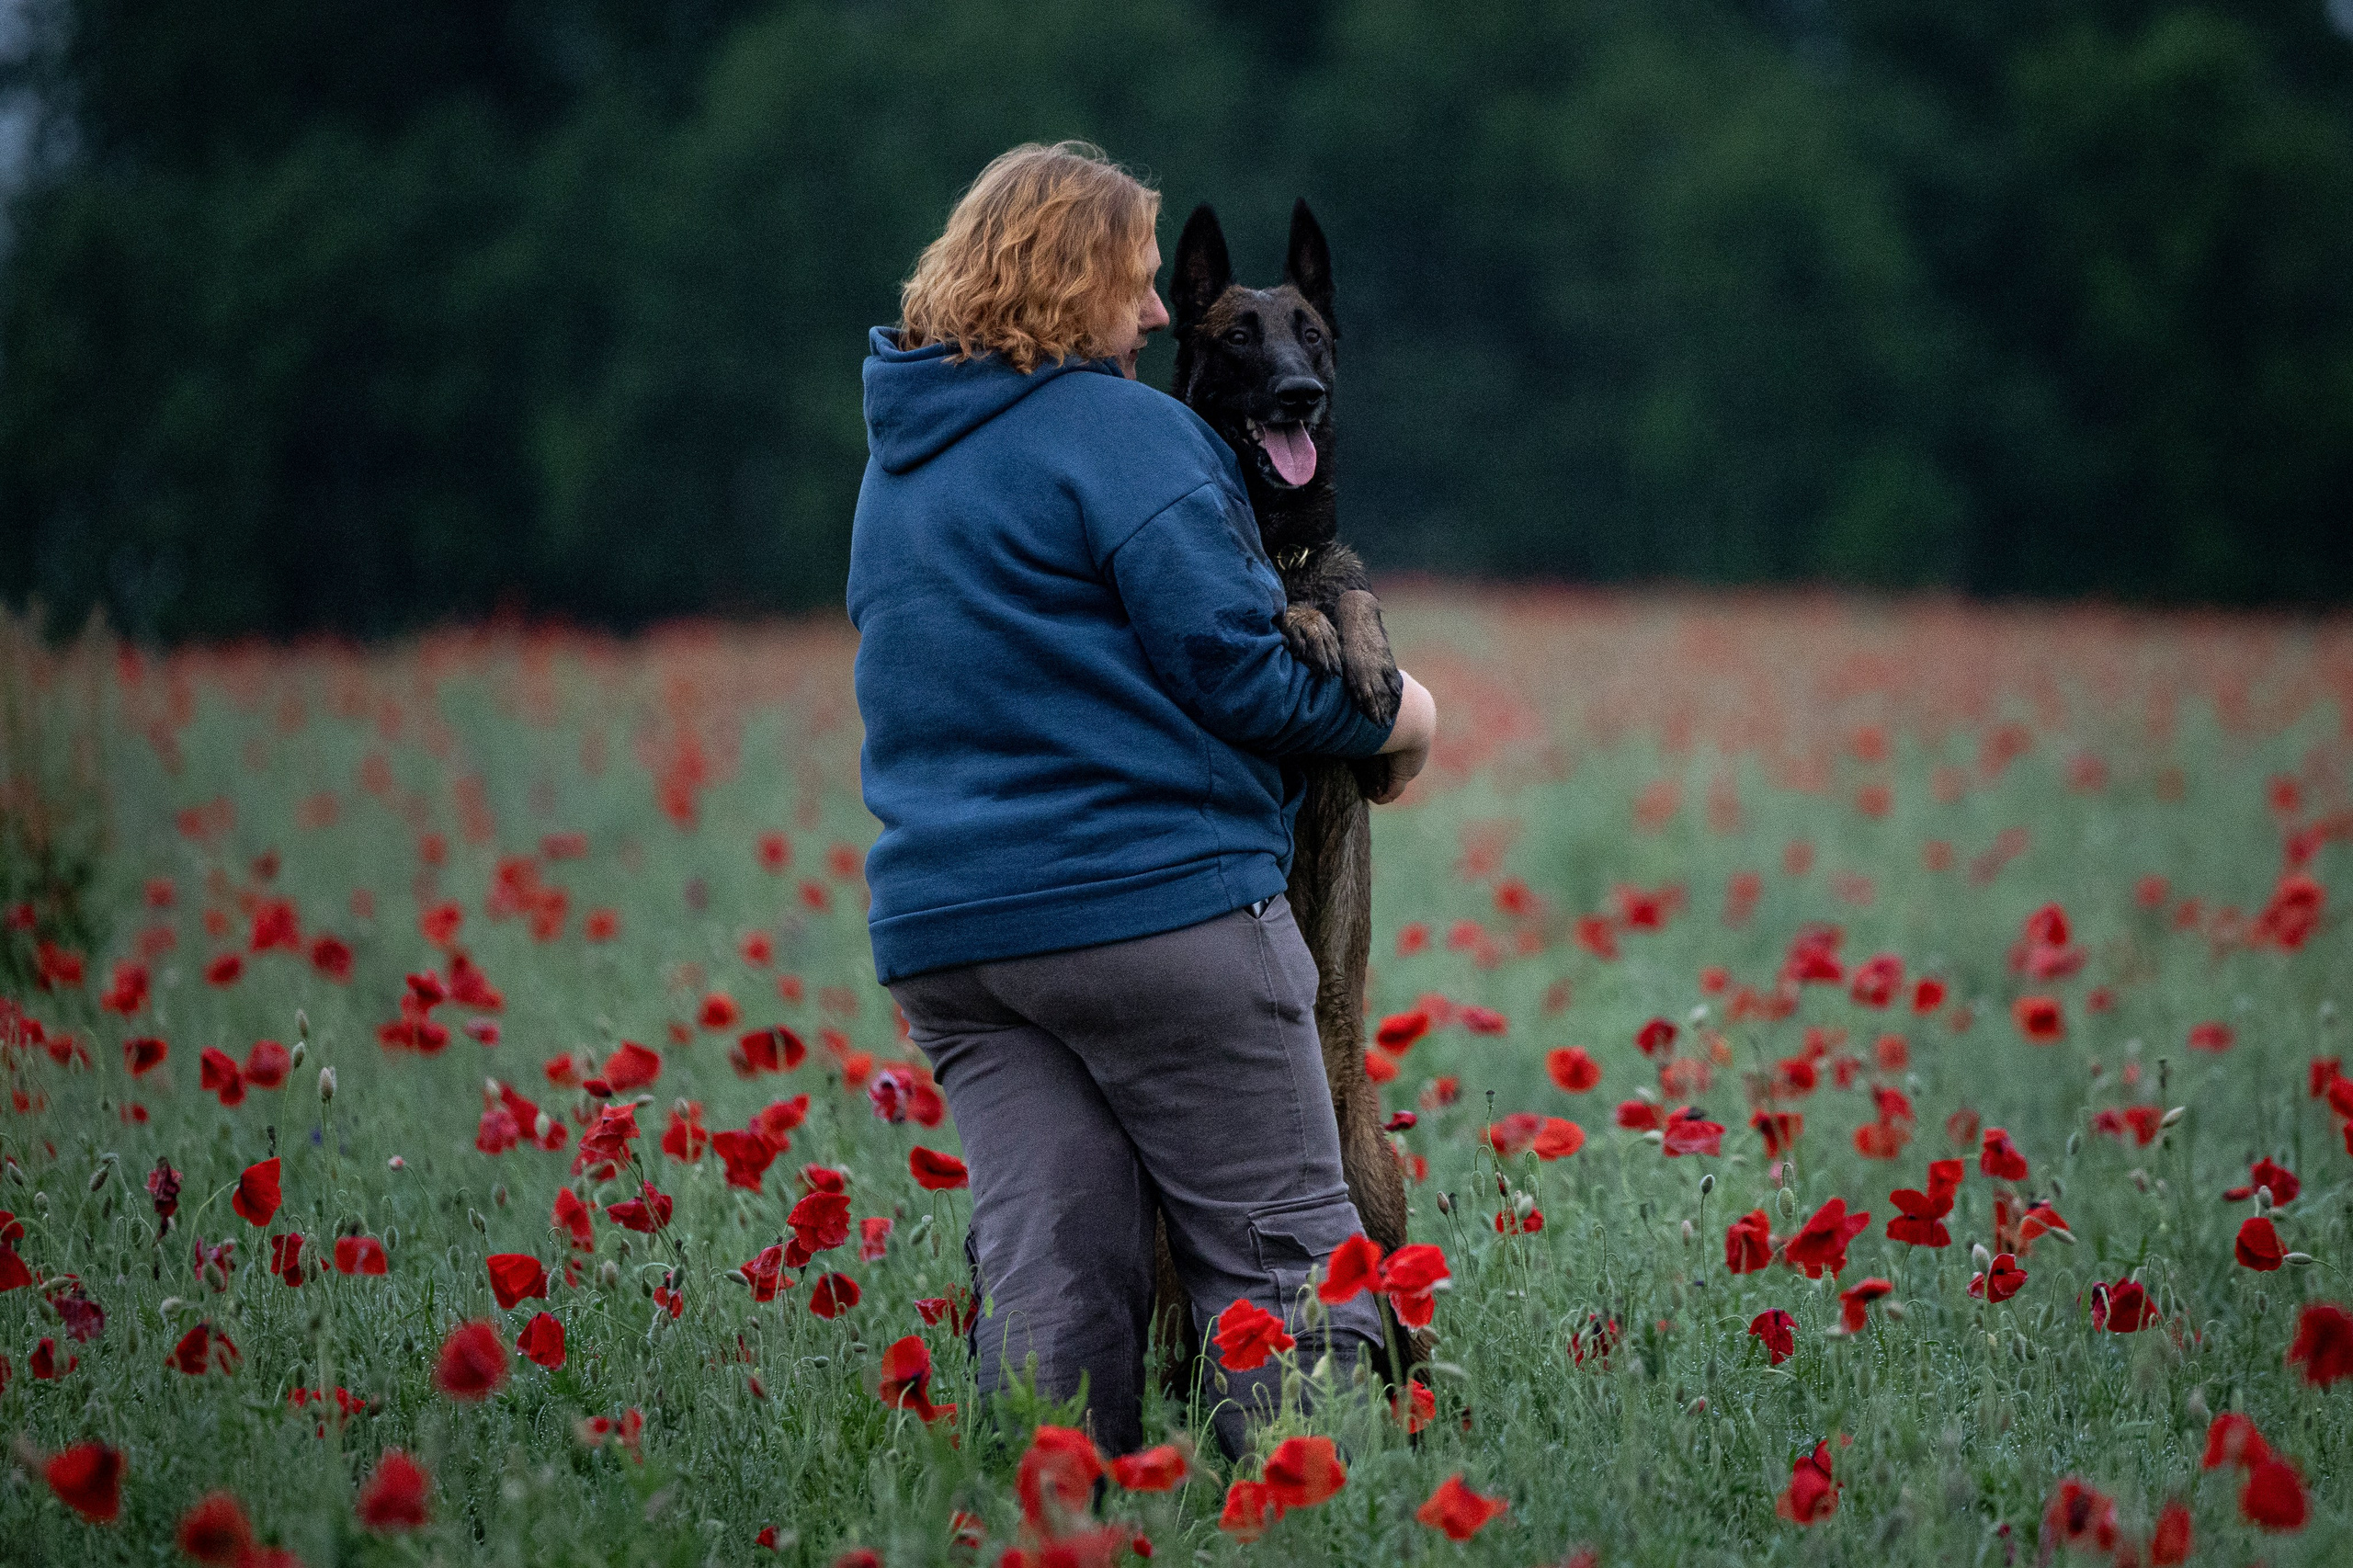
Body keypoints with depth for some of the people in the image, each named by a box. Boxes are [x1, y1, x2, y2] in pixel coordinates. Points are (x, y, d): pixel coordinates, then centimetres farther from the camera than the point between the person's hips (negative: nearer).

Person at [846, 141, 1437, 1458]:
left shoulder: (898, 461, 19)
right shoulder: (1123, 432, -8)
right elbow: (1230, 664, -12)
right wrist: (1386, 714, 3)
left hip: (944, 926, 7)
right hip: (1159, 899, -7)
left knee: (1049, 1290, 4)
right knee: (1285, 1256, -2)